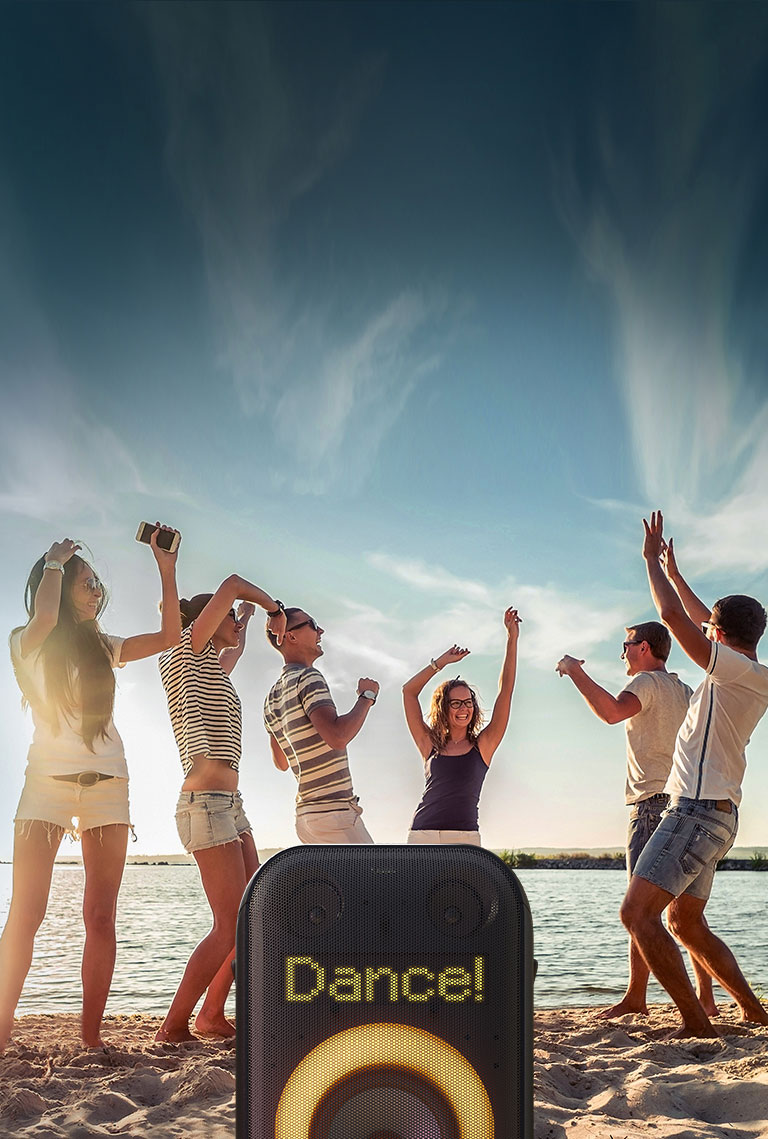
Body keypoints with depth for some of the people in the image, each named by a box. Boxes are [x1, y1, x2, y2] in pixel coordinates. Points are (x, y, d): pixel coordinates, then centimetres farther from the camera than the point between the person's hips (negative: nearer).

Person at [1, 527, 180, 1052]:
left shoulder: (103, 648, 17)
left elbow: (169, 635, 9)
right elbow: (44, 617, -20)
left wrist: (166, 568, 4)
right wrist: (55, 560, -4)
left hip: (107, 783, 4)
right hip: (48, 778, -4)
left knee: (101, 916, -2)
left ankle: (92, 1033, 0)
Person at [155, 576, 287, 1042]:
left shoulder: (214, 666, 22)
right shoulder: (188, 652, -2)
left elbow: (236, 649, 47)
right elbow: (233, 584, -8)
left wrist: (248, 616, 44)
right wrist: (274, 608, 7)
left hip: (231, 806, 10)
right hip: (206, 804, -10)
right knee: (230, 927, -11)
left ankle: (212, 1015, 15)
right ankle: (174, 1025, -4)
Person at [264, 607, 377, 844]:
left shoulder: (272, 697, 17)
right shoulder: (308, 677, -11)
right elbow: (337, 737, -26)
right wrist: (366, 696, -12)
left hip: (306, 814, 9)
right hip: (333, 811, -9)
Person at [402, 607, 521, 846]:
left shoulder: (482, 745, 10)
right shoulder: (430, 745, 14)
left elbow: (506, 691, 7)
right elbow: (409, 691, 14)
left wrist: (512, 640, 6)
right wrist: (442, 661, 14)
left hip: (465, 839, -1)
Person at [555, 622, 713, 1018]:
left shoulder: (646, 682, -6)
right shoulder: (684, 691, 20)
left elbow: (612, 711, -26)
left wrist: (575, 671, -16)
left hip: (654, 804, -9)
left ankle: (635, 997, -9)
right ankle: (705, 997, 9)